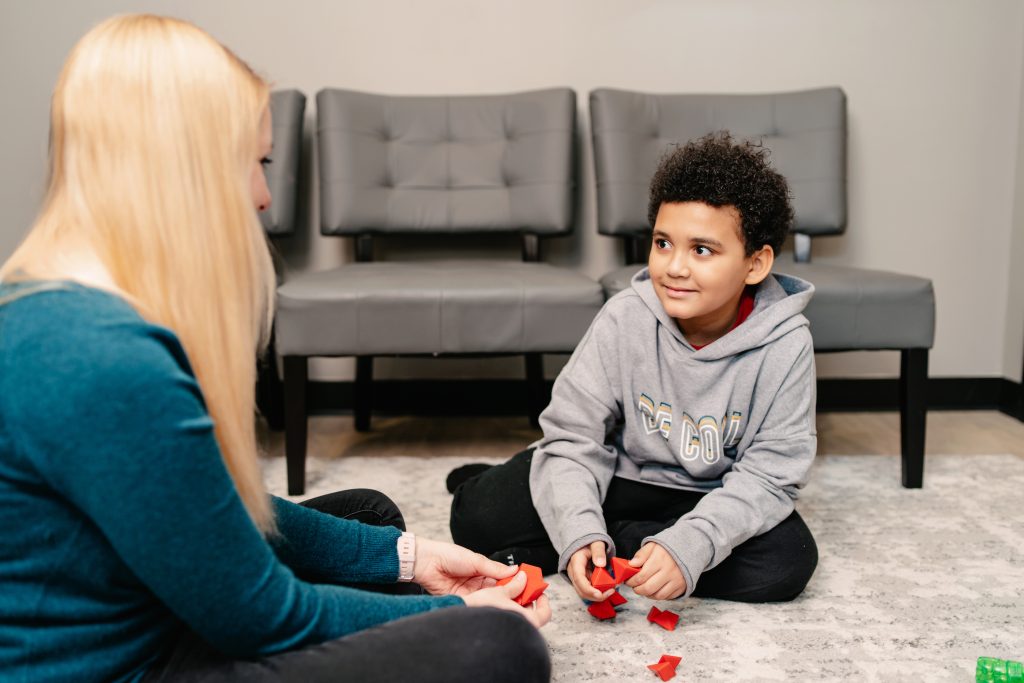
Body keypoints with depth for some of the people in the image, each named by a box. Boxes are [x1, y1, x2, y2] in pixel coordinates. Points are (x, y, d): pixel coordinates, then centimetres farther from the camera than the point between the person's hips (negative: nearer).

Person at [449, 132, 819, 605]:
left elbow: (767, 476, -20)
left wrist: (687, 547, -36)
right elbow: (572, 436, -16)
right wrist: (580, 531, -33)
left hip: (715, 498, 1)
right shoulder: (626, 317, -18)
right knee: (480, 518, -22)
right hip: (620, 475, -1)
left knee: (789, 560, -29)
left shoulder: (784, 345, -20)